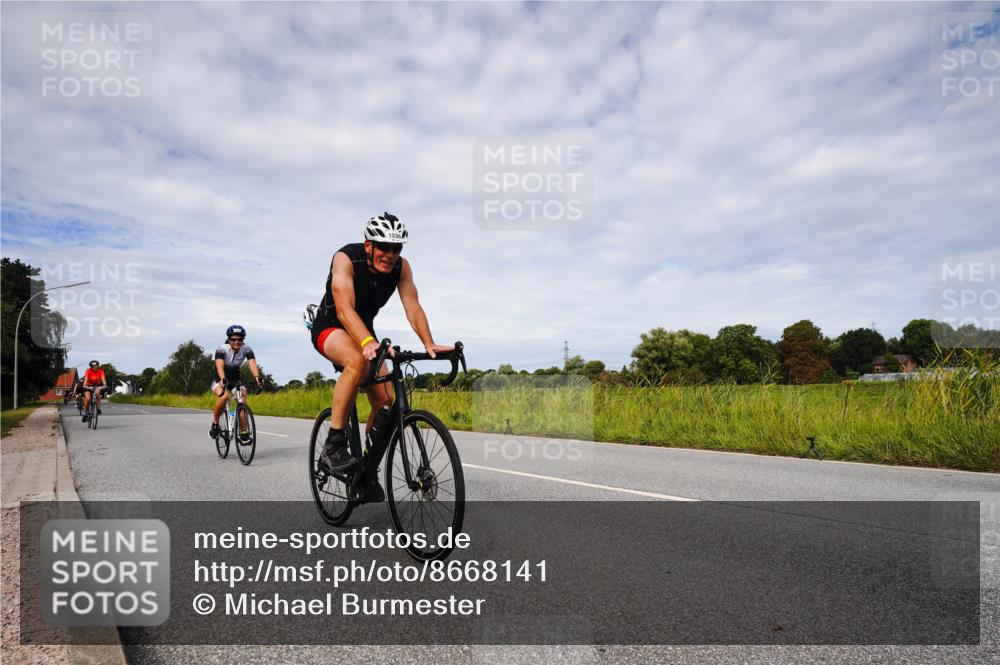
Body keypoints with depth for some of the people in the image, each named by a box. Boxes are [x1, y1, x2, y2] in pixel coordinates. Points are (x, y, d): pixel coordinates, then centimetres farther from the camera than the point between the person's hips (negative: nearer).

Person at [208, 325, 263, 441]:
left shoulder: (246, 349, -16)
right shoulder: (222, 349, -23)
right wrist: (223, 379, -57)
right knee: (224, 395, -32)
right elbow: (219, 366, -37)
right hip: (219, 379, -3)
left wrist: (257, 377, -50)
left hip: (235, 378, 3)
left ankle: (243, 431, -11)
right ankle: (215, 424, -12)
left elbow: (253, 364, -30)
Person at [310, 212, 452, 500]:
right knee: (358, 361, -39)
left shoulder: (401, 267, -14)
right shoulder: (346, 258, -27)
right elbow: (344, 310, -39)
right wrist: (369, 343, -56)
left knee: (385, 401, -9)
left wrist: (429, 344, -40)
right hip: (330, 327, -5)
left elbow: (413, 306, -23)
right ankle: (333, 445, -26)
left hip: (364, 332, 5)